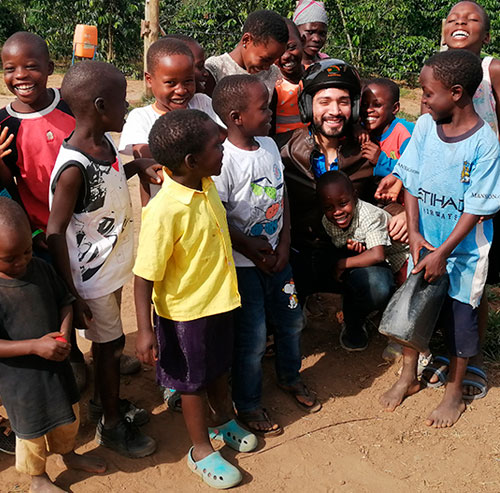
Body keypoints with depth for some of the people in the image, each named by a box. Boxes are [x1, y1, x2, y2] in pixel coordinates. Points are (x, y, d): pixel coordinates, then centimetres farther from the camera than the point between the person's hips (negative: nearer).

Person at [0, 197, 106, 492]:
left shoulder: (41, 269, -7)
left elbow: (65, 301, 5)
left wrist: (64, 332, -13)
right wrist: (35, 346, -30)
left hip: (56, 364, 6)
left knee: (69, 415, 26)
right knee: (33, 430, 16)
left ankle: (69, 454, 55)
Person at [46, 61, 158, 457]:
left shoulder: (105, 143, -3)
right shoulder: (73, 167, -28)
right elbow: (55, 232, -22)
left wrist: (136, 166, 3)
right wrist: (71, 294, -20)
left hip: (114, 265, 8)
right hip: (91, 277, -8)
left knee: (109, 341, 24)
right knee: (111, 344, 9)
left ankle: (105, 401, 47)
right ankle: (112, 425, 32)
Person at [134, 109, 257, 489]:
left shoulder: (207, 184, -7)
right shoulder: (164, 211, -31)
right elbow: (145, 275, -26)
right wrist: (145, 330, -25)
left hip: (219, 298, 7)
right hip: (185, 310, -7)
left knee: (219, 366, 27)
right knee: (193, 380, 15)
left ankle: (223, 421, 53)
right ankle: (201, 450, 37)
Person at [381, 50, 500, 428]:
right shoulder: (425, 126, -5)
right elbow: (411, 182, -1)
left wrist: (442, 253, -18)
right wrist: (414, 233, -10)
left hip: (463, 249, -4)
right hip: (423, 241, 5)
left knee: (459, 317, 9)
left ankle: (454, 393, 31)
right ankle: (409, 377, 38)